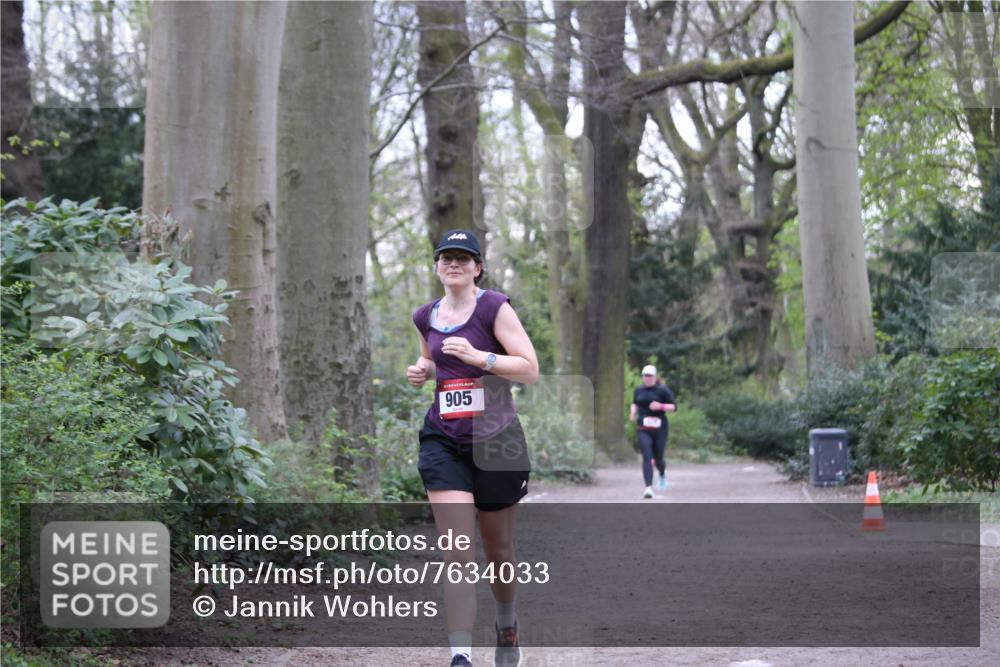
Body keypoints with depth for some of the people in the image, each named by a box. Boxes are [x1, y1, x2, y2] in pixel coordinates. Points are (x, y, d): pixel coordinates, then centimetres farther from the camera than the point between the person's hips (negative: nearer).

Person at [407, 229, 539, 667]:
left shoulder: (493, 308, -7)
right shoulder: (426, 317, 9)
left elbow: (530, 369, -12)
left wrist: (478, 356, -22)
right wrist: (422, 370, 5)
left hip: (496, 440, -2)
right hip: (444, 442, 2)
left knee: (498, 550, 13)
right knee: (457, 555, -12)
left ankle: (507, 625, 42)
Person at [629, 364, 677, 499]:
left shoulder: (662, 390, -3)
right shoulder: (639, 390, 10)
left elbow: (674, 407, -3)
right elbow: (634, 403, 28)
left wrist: (660, 406, -19)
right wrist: (633, 412, 8)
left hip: (659, 428, -2)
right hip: (643, 430, 2)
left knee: (658, 459, 7)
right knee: (647, 457, -14)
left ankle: (662, 474, 44)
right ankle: (648, 487, -19)